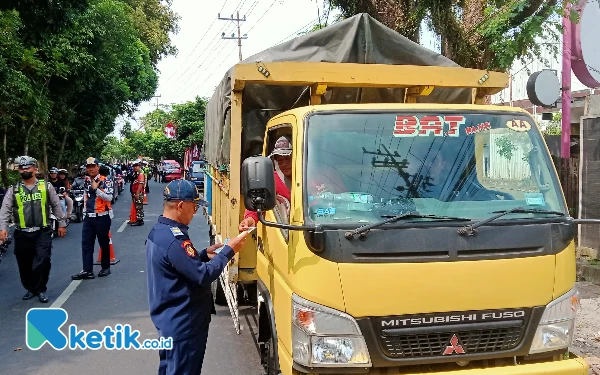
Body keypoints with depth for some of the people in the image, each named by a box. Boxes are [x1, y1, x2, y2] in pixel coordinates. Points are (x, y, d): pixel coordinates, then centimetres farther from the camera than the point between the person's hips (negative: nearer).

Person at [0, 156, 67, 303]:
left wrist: (61, 224, 8)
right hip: (22, 234, 2)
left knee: (43, 262, -9)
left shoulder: (46, 186, 5)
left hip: (43, 233, -2)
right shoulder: (13, 190, 5)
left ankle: (41, 290, 7)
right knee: (25, 264, 10)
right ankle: (30, 289, 29)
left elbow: (56, 206, 9)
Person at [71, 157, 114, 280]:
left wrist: (96, 188, -23)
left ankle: (106, 267, 20)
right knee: (86, 244, 1)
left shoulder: (105, 181, -9)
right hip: (88, 217, 6)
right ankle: (87, 271, 2)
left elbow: (109, 198, -20)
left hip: (102, 217, -6)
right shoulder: (86, 181, 12)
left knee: (104, 243, 6)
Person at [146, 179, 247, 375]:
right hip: (182, 325, -10)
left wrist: (204, 254, 6)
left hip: (169, 320, 10)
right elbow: (203, 275, -26)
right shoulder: (174, 239, -26)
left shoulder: (158, 231, 7)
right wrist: (228, 251, -18)